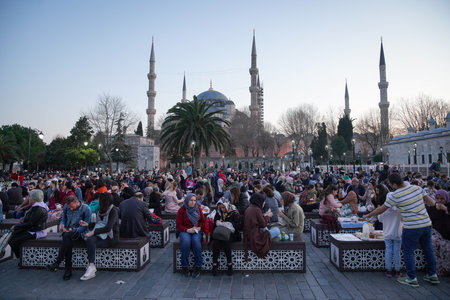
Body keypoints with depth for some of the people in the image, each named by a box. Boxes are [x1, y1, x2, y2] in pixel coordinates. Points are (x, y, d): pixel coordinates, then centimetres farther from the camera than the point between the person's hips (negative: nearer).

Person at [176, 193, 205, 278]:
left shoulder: (198, 208, 6)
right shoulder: (182, 210, -1)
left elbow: (202, 221, 15)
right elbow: (178, 225, 0)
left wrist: (199, 227, -5)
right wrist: (187, 230, -15)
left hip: (197, 231, 1)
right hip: (185, 231, -1)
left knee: (196, 241, -32)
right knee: (186, 241, -34)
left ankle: (197, 267, -22)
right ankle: (185, 267, -18)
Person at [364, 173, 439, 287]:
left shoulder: (394, 196, -13)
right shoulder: (417, 188, 1)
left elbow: (381, 210, -3)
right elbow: (432, 203, 8)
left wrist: (368, 216, 11)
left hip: (412, 227, -7)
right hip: (427, 223, 7)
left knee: (408, 252, 7)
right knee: (428, 249, 20)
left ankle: (412, 279, 14)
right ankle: (432, 275, 34)